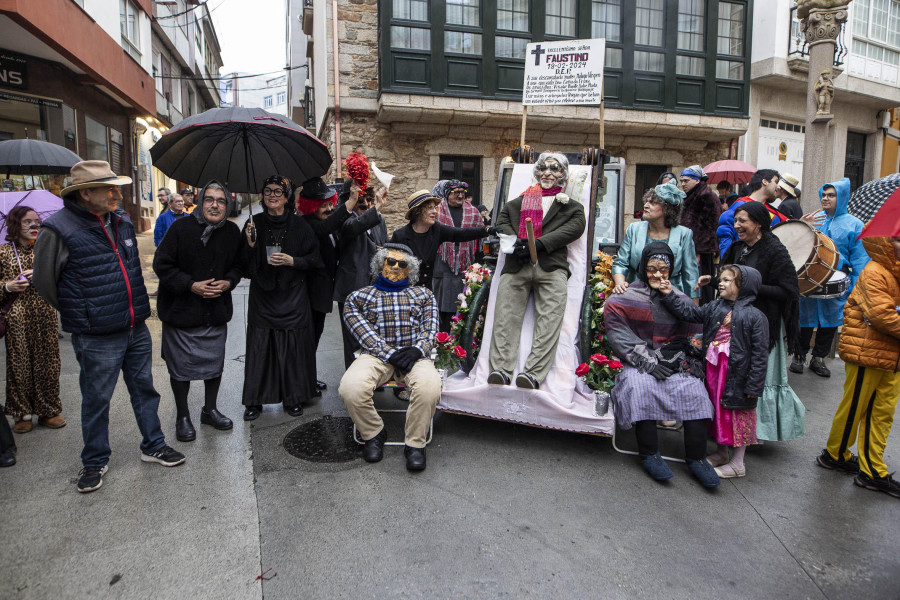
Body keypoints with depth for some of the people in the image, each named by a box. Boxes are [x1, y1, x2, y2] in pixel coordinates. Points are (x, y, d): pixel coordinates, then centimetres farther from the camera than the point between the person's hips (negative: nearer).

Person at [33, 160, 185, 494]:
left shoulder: (122, 220, 7)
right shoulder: (60, 229, -14)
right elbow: (43, 280, -4)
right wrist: (78, 313, 5)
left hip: (136, 329, 6)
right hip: (96, 338, -6)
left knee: (144, 388, 16)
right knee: (96, 400, 8)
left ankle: (153, 445, 32)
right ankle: (94, 461, 27)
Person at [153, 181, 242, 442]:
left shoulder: (232, 232, 2)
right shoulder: (181, 228, -11)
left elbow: (238, 265, 11)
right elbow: (162, 264, -11)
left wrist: (228, 282, -10)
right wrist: (192, 285, -19)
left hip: (217, 312, 4)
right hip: (181, 310, -3)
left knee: (215, 362, 13)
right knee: (182, 365, 6)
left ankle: (210, 409, 32)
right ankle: (182, 416, 22)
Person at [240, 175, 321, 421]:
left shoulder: (299, 225, 1)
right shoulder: (254, 224, 4)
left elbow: (314, 259, 2)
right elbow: (244, 264, 3)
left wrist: (292, 261, -14)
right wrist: (250, 244, -15)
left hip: (292, 296, -1)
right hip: (262, 296, 1)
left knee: (293, 348, 1)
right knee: (259, 347, 1)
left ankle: (293, 399, 16)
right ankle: (254, 401, 13)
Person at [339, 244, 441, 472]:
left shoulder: (423, 294, 22)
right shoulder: (360, 296, 16)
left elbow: (430, 329, 12)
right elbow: (363, 332, 2)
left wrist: (417, 350, -10)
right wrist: (389, 353, -13)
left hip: (414, 355, 0)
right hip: (376, 355, 0)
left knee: (429, 387, -35)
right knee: (350, 388, -31)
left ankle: (415, 443, -12)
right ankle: (373, 433, -2)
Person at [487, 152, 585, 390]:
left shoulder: (572, 207, 23)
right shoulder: (518, 202, 30)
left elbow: (574, 228, 4)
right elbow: (502, 221, 19)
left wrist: (538, 243, -10)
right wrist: (516, 241, -5)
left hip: (551, 266, -1)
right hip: (516, 265, 2)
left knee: (549, 319, -17)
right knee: (506, 315, -14)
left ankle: (534, 373, -23)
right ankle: (501, 369, -20)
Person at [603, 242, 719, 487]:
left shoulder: (679, 300, 15)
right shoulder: (625, 299, 3)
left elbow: (692, 336, 14)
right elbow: (619, 334, -8)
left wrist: (689, 361, -4)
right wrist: (646, 360, -16)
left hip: (674, 363, 3)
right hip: (637, 363, -3)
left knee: (694, 391, -24)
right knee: (642, 387, -34)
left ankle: (696, 458, -11)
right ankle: (649, 454, -20)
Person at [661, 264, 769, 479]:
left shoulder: (755, 316, -11)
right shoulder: (714, 308, 7)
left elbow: (760, 354, -12)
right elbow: (690, 312, 9)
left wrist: (754, 385, -13)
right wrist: (670, 296, -2)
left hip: (736, 374, -6)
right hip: (713, 370, 6)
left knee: (737, 414, 5)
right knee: (718, 411, 18)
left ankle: (737, 463, 19)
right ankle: (721, 452, 36)